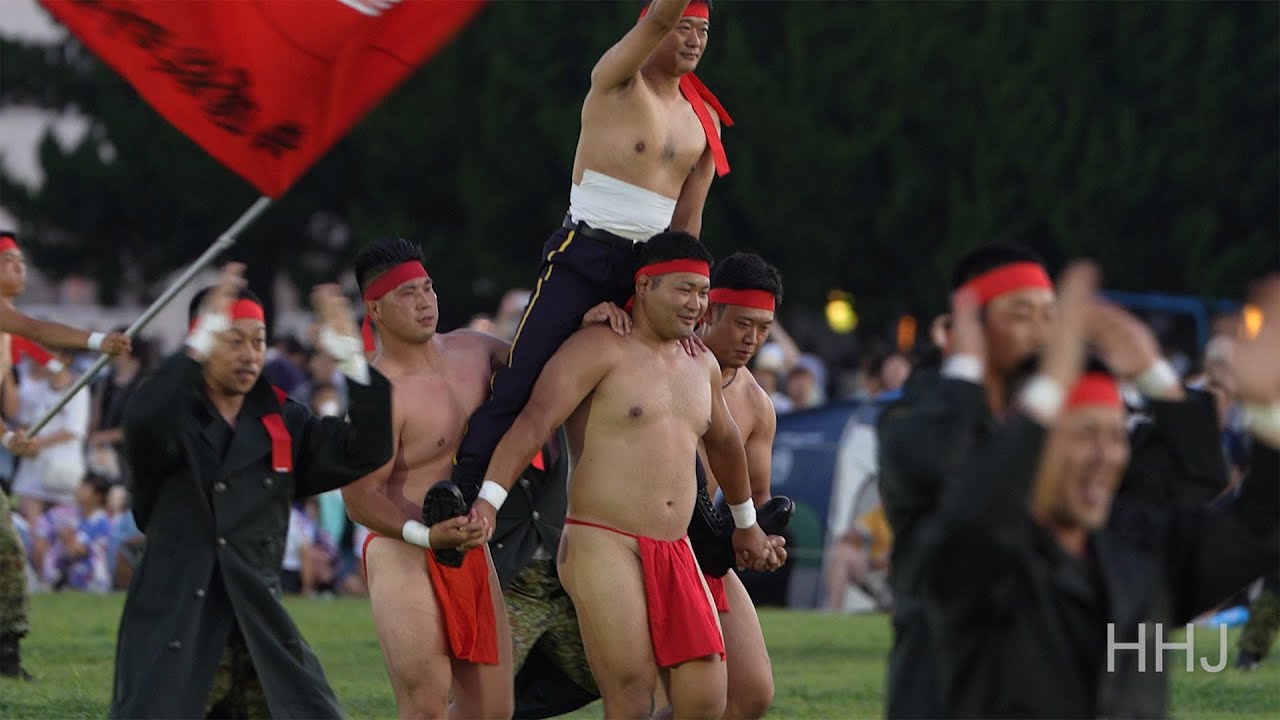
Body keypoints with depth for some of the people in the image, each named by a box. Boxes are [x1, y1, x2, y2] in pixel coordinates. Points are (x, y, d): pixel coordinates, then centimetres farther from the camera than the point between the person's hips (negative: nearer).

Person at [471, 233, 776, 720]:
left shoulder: (702, 366, 17)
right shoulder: (601, 350, -6)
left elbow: (723, 442, 35)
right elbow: (535, 421, -17)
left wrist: (746, 524, 45)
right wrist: (489, 500, -30)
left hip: (676, 554, 7)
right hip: (602, 547, -7)